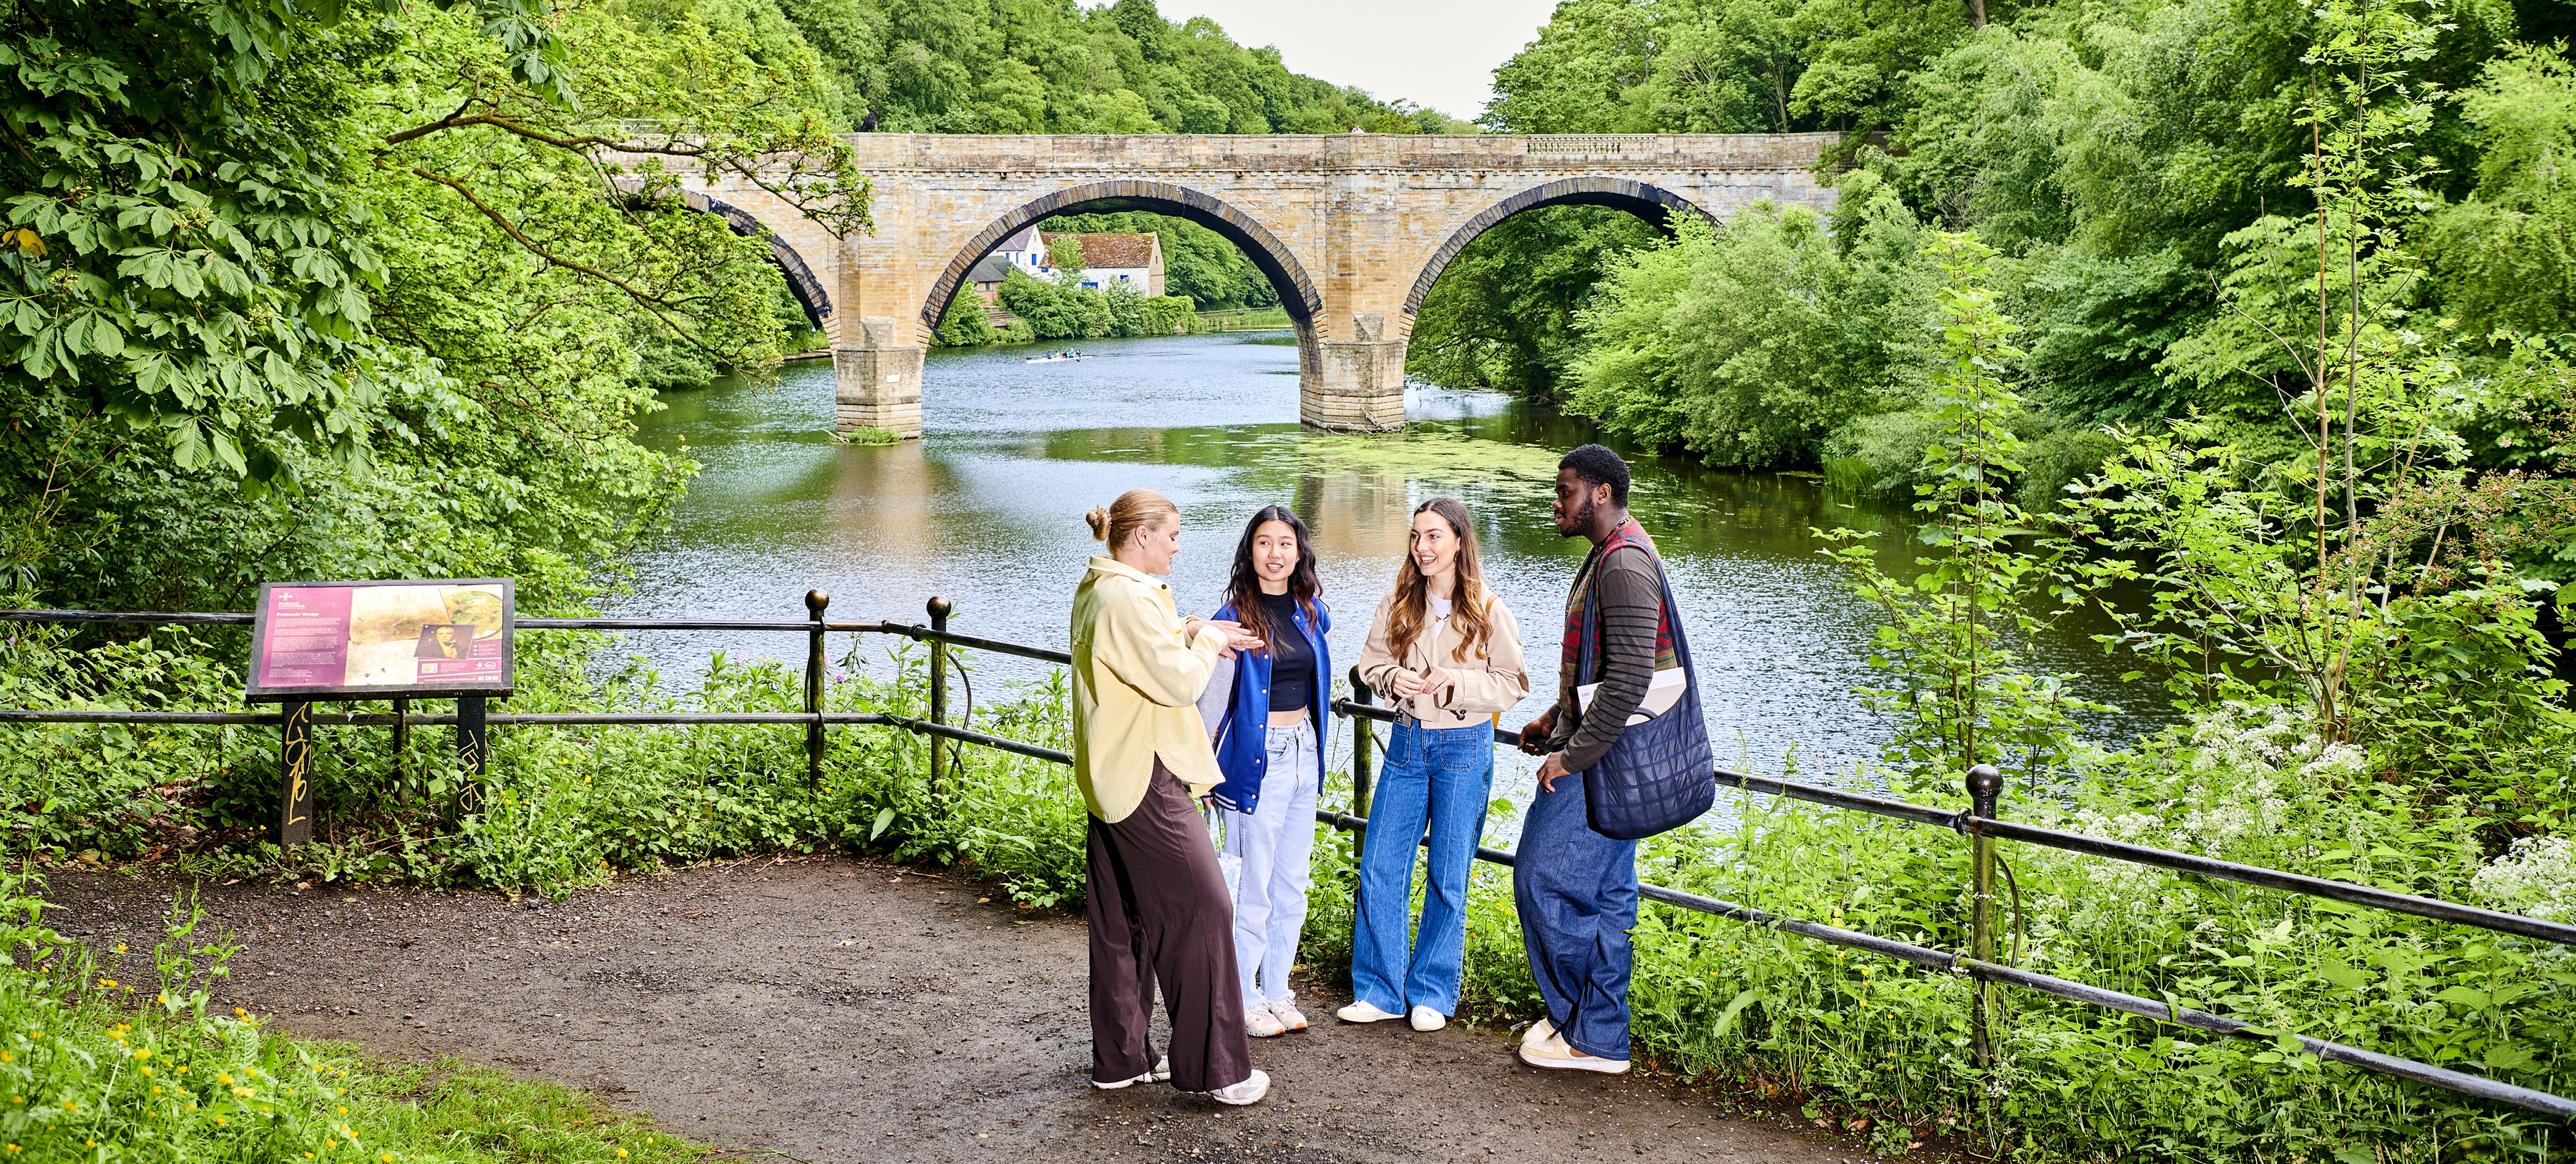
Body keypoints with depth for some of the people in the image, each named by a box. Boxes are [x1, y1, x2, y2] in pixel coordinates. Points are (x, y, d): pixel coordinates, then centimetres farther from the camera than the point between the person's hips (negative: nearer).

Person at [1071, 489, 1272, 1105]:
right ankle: (1214, 1067, -1)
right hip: (1146, 778, -11)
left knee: (1121, 921, 15)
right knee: (1199, 910, -5)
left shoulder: (1095, 589, 12)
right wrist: (1206, 641, -2)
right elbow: (1179, 683, -19)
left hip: (1111, 777, 11)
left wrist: (1188, 633, 14)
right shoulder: (1130, 598, -20)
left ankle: (1120, 1058, 23)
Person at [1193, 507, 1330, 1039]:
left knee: (1292, 885, 12)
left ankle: (1276, 990, 24)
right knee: (1251, 887, 0)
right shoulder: (1235, 618, -11)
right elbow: (1210, 703, -7)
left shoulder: (1312, 613, 7)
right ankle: (1243, 999, 12)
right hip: (1256, 757, -6)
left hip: (1303, 754, 6)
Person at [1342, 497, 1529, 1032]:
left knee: (1448, 877, 4)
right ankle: (1380, 990, 14)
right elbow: (1371, 662, 9)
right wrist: (1393, 677, -13)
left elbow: (1513, 683, -5)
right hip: (1407, 741, 3)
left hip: (1464, 747, -3)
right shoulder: (1398, 603, 1)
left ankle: (1431, 995, 17)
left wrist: (1458, 681, -20)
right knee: (1379, 869, 2)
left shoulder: (1488, 611, -8)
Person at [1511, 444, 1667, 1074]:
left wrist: (1570, 758, -22)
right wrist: (1556, 717, 19)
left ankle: (1592, 1038, 4)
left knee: (1546, 884, -6)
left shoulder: (1625, 565, -20)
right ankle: (1593, 1024, 22)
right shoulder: (1611, 554, 15)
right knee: (1604, 893, 14)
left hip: (1600, 761, -10)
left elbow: (1630, 680, -27)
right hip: (1599, 757, 10)